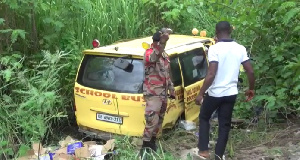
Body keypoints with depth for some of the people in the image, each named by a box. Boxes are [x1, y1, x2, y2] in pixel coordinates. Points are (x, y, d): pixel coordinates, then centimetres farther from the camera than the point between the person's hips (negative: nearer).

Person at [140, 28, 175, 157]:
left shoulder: (165, 55, 11)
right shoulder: (149, 53, -15)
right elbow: (153, 57, -42)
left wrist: (172, 90, 21)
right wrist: (162, 40, -57)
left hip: (163, 94, 8)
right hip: (153, 94, -8)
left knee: (159, 120, 15)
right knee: (152, 120, -11)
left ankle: (152, 142, 29)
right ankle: (145, 146, -1)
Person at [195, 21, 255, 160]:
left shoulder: (214, 49, -15)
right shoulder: (240, 48, 0)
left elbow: (211, 75, -22)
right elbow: (250, 72, 1)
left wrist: (200, 94, -16)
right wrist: (251, 89, 16)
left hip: (214, 93, -4)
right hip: (231, 93, 4)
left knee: (204, 118, 19)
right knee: (225, 124, 14)